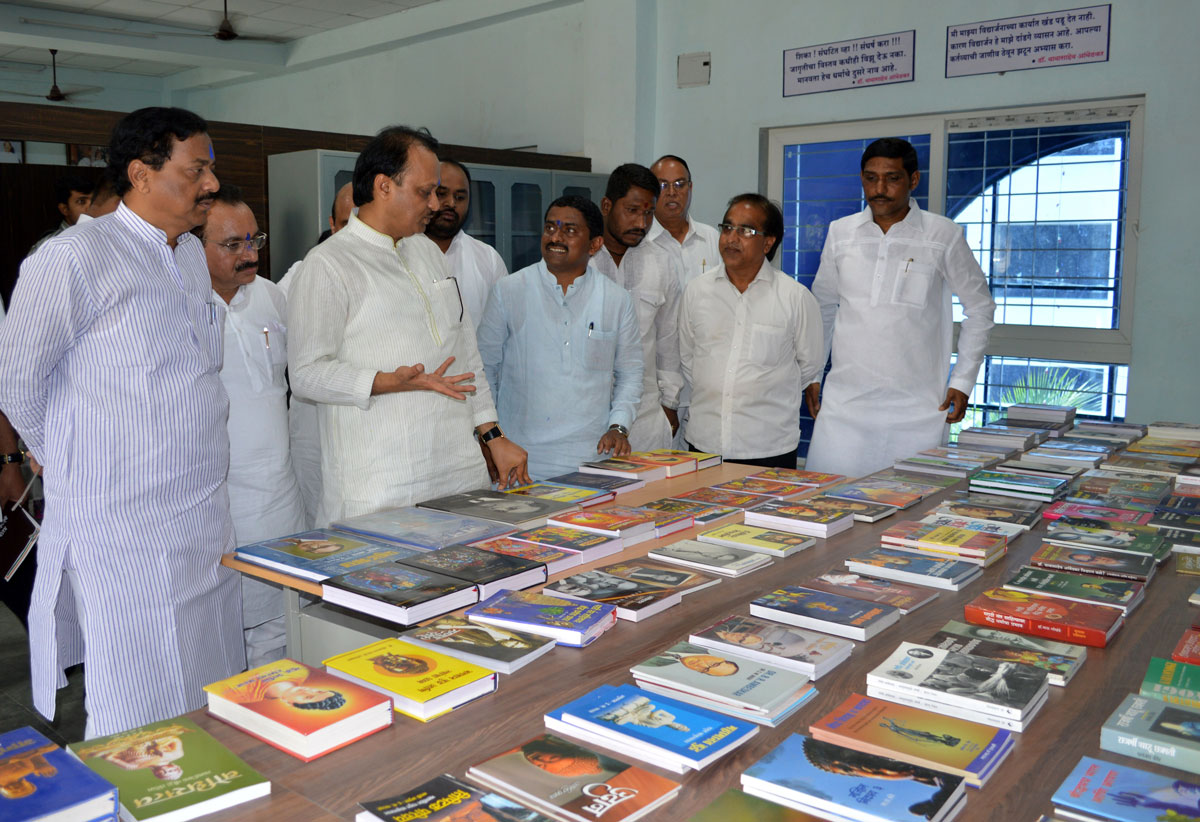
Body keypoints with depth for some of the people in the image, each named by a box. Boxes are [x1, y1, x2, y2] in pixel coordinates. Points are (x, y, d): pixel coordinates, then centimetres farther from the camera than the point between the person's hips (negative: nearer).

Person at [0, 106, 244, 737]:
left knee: (214, 708, 15)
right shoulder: (74, 259, -12)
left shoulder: (191, 255, 13)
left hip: (207, 519, 7)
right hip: (121, 528, -7)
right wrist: (75, 466, 6)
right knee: (140, 723, 2)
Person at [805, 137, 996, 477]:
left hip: (916, 406, -2)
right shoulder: (840, 232, 8)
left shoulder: (943, 236, -1)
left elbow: (979, 307, 9)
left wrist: (962, 381, 3)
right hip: (844, 398, 2)